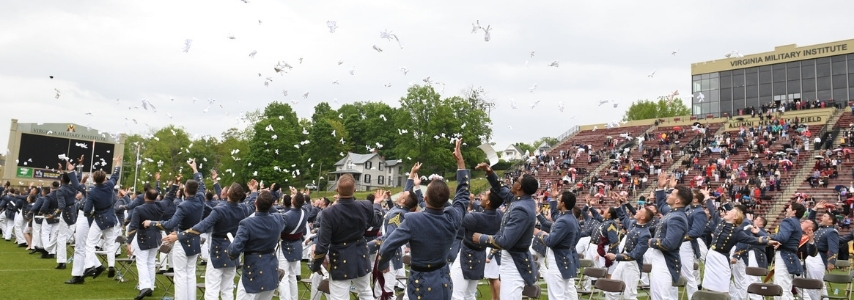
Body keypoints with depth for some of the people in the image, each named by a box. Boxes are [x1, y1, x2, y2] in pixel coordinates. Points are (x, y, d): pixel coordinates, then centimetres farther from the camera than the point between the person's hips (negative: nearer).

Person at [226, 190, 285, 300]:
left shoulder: (247, 223, -21)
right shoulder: (278, 219, -6)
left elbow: (235, 250, -24)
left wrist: (229, 251, 1)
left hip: (253, 273, -5)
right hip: (272, 272, 5)